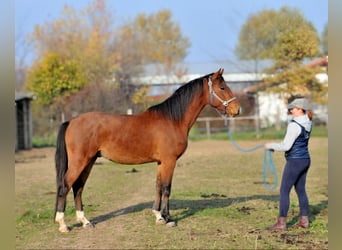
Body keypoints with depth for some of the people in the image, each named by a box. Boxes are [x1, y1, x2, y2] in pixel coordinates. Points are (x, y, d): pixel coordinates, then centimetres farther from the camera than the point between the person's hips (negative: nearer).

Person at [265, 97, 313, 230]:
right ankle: (304, 220, 20)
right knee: (301, 190, 16)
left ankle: (281, 222, 0)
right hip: (305, 159, 9)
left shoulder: (294, 125, -20)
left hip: (295, 161, -9)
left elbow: (286, 146, -20)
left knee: (284, 191, -2)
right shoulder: (308, 123, 7)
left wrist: (271, 145, -7)